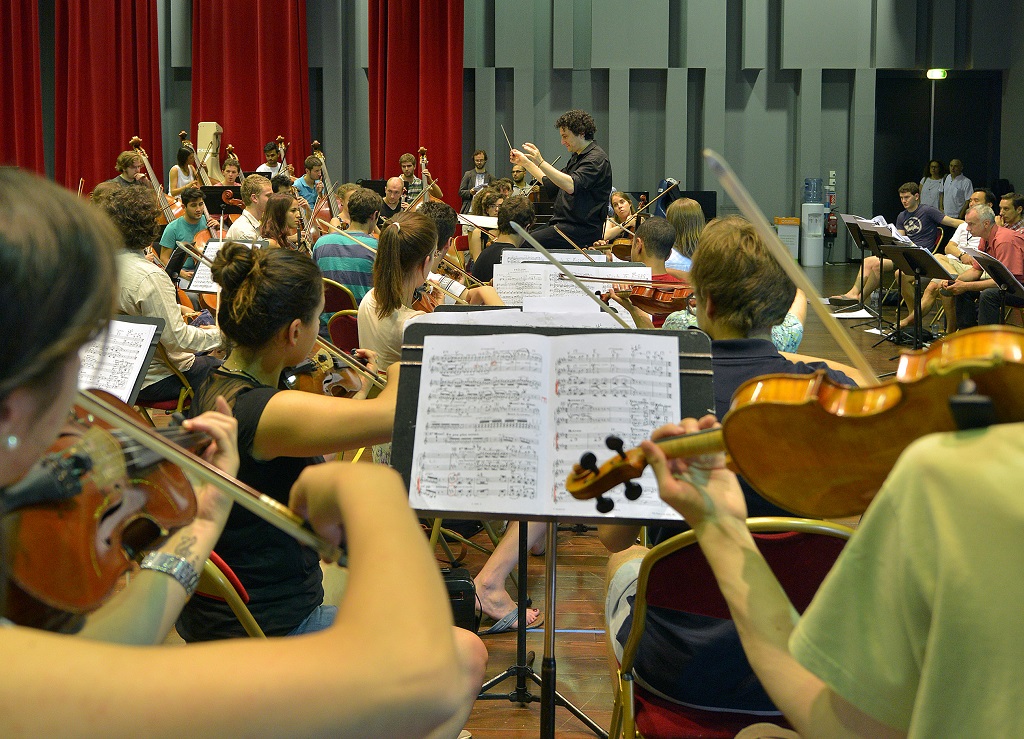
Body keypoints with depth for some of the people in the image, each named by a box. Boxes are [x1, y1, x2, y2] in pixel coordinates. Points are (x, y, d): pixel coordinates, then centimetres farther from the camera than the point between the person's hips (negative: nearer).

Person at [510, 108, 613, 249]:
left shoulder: (596, 158, -11)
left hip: (583, 229, -10)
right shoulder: (577, 157, 22)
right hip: (564, 224, 10)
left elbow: (571, 186, -27)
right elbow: (551, 184, 32)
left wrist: (541, 163, -31)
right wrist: (524, 162, 30)